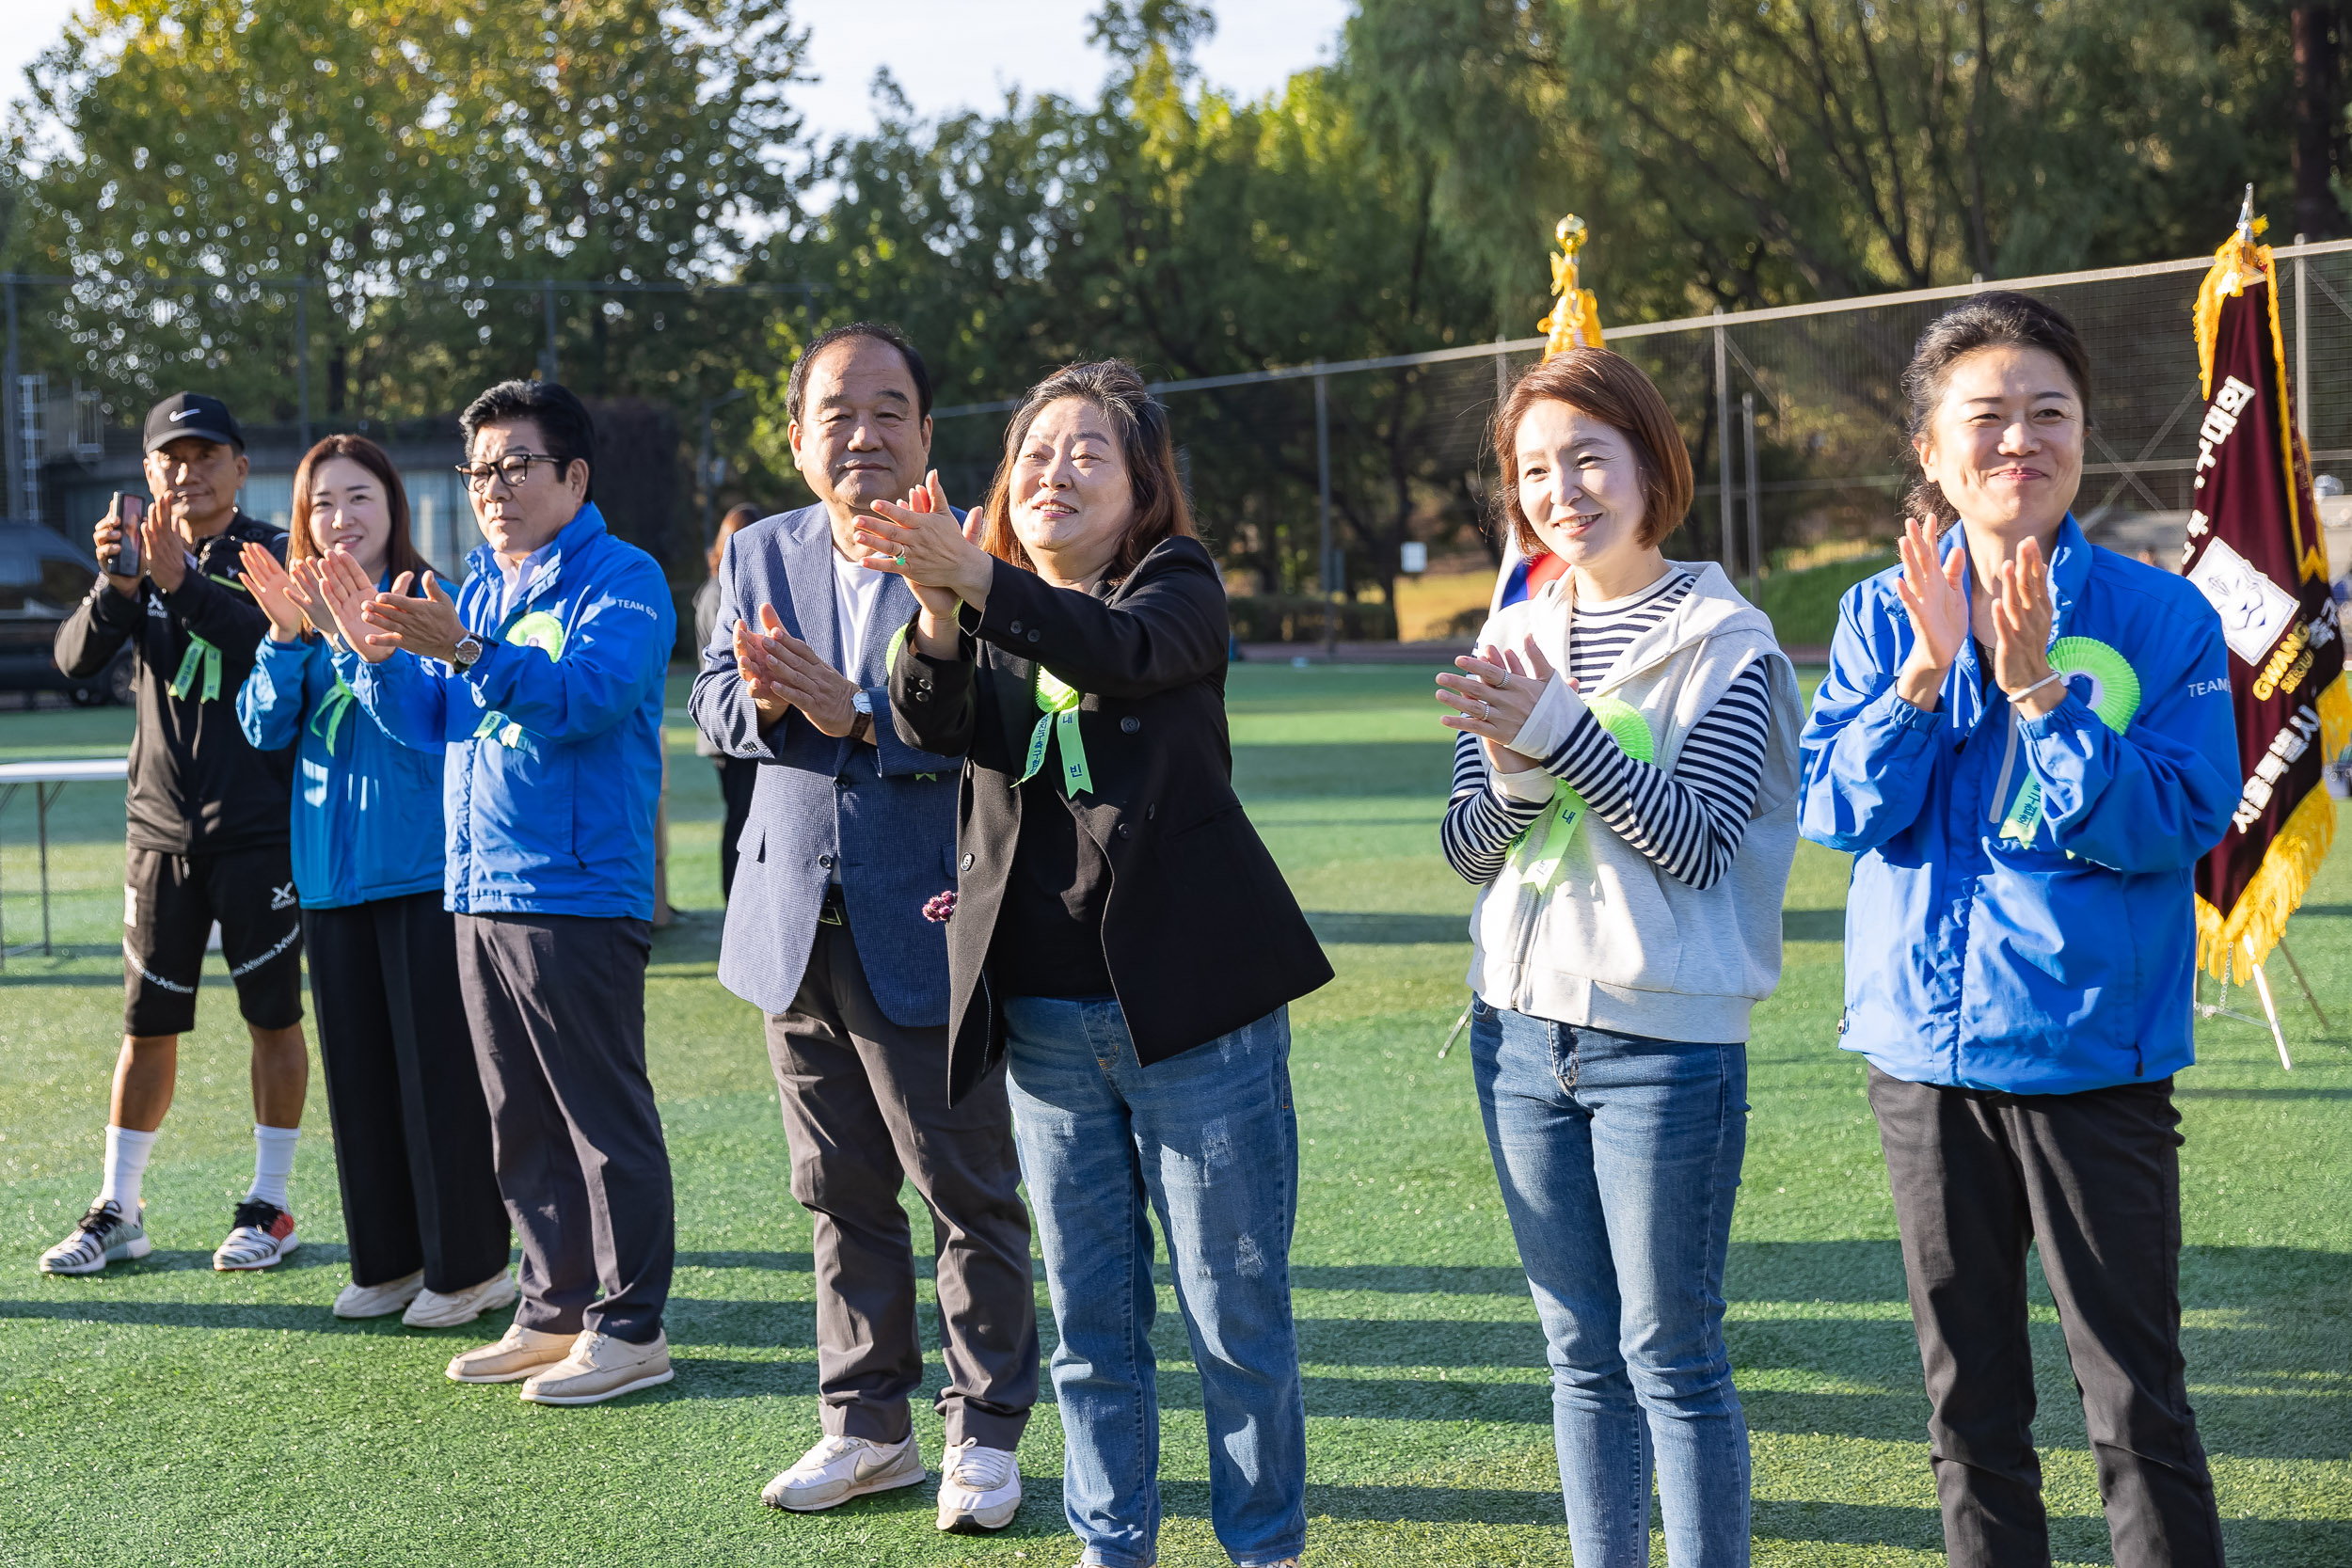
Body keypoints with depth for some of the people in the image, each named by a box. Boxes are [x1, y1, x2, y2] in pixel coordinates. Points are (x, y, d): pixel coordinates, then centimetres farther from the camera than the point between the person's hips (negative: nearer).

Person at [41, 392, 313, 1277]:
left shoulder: (273, 555, -2)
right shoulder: (141, 561, 9)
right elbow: (76, 657, -6)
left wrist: (181, 583, -33)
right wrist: (116, 586, -24)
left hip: (259, 828, -3)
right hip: (161, 830, 3)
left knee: (273, 1014, 3)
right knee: (147, 1023, 7)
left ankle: (270, 1204, 14)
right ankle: (118, 1211, 15)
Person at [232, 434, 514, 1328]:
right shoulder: (300, 608, 10)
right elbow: (264, 729, 2)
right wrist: (286, 639, -13)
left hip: (425, 869, -6)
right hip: (331, 875, 6)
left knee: (438, 1069, -3)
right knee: (358, 1072, 11)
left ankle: (469, 1264, 7)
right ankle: (389, 1260, 22)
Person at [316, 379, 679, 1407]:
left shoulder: (620, 581, -6)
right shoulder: (474, 589, 18)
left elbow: (592, 694, -23)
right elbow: (426, 722, 16)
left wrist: (466, 651, -33)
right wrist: (381, 654, -3)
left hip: (579, 896, -8)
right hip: (481, 895, 8)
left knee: (604, 1118, -4)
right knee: (520, 1126, 13)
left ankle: (630, 1329, 2)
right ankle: (555, 1312, 23)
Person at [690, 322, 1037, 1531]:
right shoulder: (759, 555, 9)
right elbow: (713, 702, 6)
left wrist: (859, 717, -28)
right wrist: (762, 698, -16)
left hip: (928, 931, -5)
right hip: (799, 929, 6)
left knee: (970, 1192, 3)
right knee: (840, 1192, 15)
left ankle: (984, 1433, 16)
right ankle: (867, 1427, 27)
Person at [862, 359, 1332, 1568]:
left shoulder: (1178, 587, -1)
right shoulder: (990, 615, 11)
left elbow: (1122, 651, -25)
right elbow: (931, 724, -9)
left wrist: (975, 579, -40)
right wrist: (936, 615, -31)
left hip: (1189, 1006, -4)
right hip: (1045, 1016, 4)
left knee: (1236, 1311, 2)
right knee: (1088, 1318, 11)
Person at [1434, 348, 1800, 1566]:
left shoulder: (1725, 642, -6)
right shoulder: (1512, 641, 9)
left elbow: (1692, 840, -14)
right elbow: (1465, 851, 6)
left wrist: (1563, 732, -21)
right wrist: (1513, 777, -15)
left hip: (1666, 1041, -5)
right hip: (1522, 1025, 5)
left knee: (1670, 1354, 0)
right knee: (1580, 1352, 12)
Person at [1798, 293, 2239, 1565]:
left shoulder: (2160, 617, -5)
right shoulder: (1882, 616, 4)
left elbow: (2178, 824, -14)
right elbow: (1836, 808, -5)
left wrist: (2039, 687, -21)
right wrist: (1927, 672, -17)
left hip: (2097, 1054, -3)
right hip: (1926, 1047, 3)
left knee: (2138, 1405, 1)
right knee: (1968, 1398, 14)